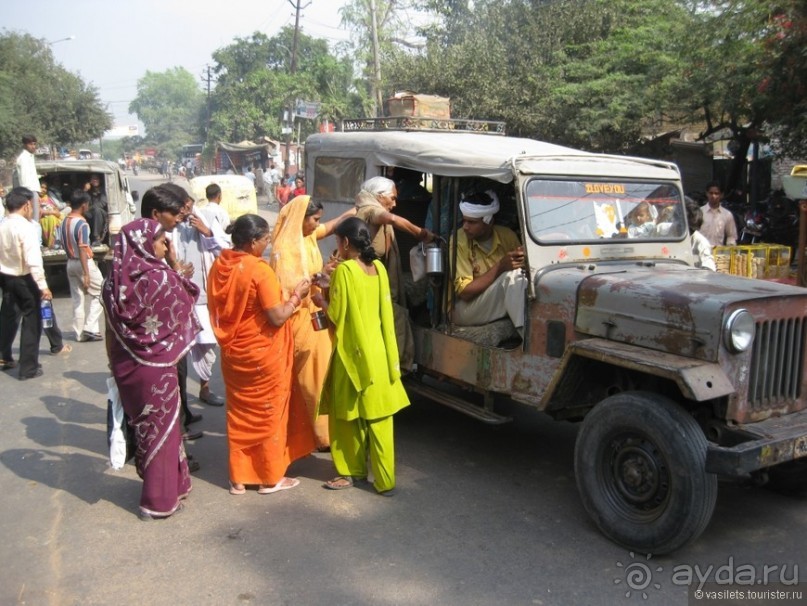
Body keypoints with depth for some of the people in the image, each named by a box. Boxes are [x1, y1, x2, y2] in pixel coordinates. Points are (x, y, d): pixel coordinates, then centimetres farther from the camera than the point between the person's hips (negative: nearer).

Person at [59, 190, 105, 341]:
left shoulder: (64, 222, 6)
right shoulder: (82, 224, -18)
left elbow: (63, 244, 12)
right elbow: (82, 249, -22)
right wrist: (86, 273, -23)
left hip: (70, 263, 8)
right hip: (84, 263, -8)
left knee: (77, 299, 11)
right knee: (100, 294, 5)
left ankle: (80, 333, 14)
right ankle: (90, 328, -2)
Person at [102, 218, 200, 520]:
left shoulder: (113, 282, -5)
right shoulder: (162, 277, -17)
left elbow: (110, 333, 2)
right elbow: (186, 305, -1)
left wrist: (116, 366, 14)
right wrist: (177, 273, 9)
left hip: (126, 368, 5)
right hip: (158, 368, -4)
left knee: (143, 426, 21)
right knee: (162, 428, 10)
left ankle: (152, 483, 39)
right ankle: (160, 499, 21)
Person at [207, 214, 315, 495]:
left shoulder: (219, 266, -1)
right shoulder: (260, 271, -21)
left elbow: (218, 309, 10)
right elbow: (278, 317, -19)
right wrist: (297, 295, -5)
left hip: (233, 352, 6)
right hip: (263, 354, -6)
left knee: (239, 414, 17)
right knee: (268, 414, 10)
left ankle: (239, 477, 26)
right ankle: (271, 477, 22)